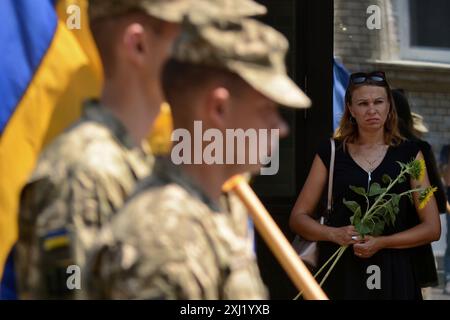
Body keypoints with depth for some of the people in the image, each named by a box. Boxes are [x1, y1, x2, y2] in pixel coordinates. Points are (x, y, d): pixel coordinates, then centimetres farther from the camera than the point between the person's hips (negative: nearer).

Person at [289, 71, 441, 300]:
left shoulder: (409, 154, 4)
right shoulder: (330, 153, 5)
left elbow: (432, 228, 0)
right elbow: (298, 218, 7)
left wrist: (381, 243, -14)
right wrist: (335, 234, -12)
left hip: (393, 273, 0)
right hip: (340, 271, 0)